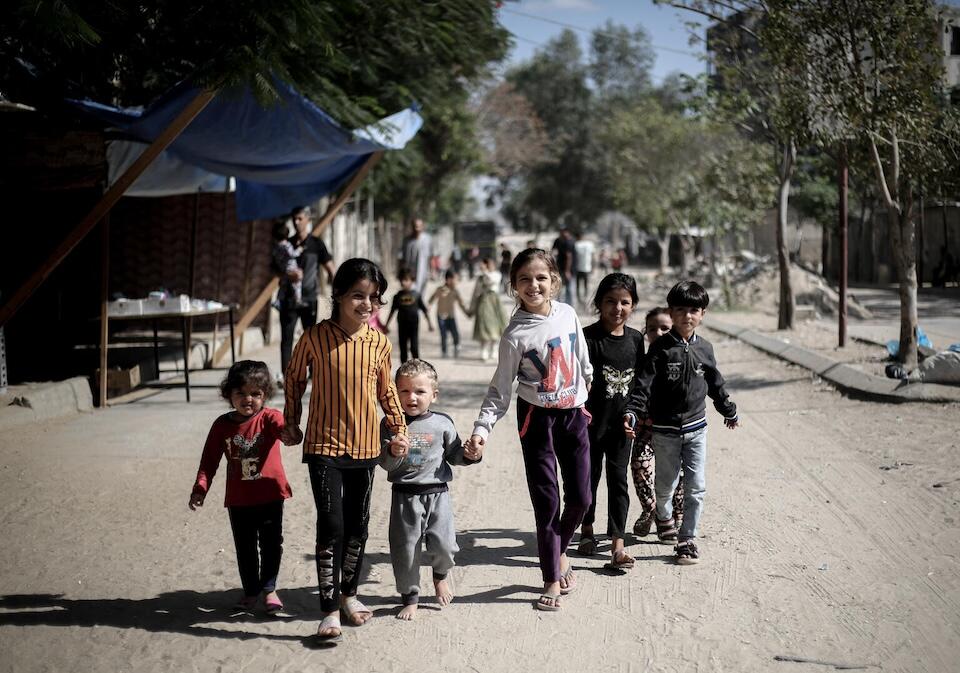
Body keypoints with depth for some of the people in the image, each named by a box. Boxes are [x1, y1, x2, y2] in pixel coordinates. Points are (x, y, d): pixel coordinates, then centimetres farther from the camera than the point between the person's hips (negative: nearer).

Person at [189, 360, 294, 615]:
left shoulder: (268, 418, -10)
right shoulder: (222, 425, -1)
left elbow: (281, 427, -33)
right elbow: (210, 460, 2)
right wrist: (200, 488, -9)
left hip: (270, 496, -2)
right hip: (238, 499, 2)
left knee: (271, 544, 6)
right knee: (245, 547, 12)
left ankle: (269, 589, 20)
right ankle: (251, 590, 26)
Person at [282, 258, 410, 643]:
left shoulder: (379, 343, -2)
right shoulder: (315, 337, -11)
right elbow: (294, 377, 5)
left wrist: (399, 427, 13)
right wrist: (291, 422, 9)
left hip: (365, 447, 4)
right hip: (325, 445, -4)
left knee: (358, 525, 13)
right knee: (331, 526, -10)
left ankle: (348, 593, 32)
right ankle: (330, 611, -5)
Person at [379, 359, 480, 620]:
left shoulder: (442, 423, 2)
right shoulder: (390, 425, -1)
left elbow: (453, 454, 13)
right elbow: (384, 463, -2)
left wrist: (469, 456, -7)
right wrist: (394, 454, -23)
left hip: (437, 493, 0)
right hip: (405, 495, 0)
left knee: (443, 545, -5)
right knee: (405, 549, 2)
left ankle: (440, 574, 29)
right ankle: (409, 596, 20)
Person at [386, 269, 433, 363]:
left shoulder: (416, 294, -1)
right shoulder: (398, 296, 4)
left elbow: (424, 310, 5)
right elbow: (392, 311, 12)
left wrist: (429, 323, 6)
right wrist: (386, 324, 13)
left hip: (414, 324, -2)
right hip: (402, 325, 2)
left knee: (414, 348, -7)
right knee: (403, 349, 7)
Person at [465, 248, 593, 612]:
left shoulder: (568, 313, -3)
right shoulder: (515, 334, -13)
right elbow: (500, 389, -10)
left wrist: (587, 376, 30)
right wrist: (482, 428, -20)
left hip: (574, 412, 4)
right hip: (537, 417, -4)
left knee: (580, 497, 6)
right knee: (547, 501, -2)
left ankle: (560, 551, 35)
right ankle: (552, 579, 11)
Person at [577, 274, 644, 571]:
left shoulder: (635, 338, 3)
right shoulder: (589, 337, -12)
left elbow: (638, 381, 11)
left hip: (622, 423, 3)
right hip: (592, 422, -3)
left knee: (618, 480, 2)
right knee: (589, 476, 13)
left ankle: (618, 545, 1)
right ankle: (587, 531, 34)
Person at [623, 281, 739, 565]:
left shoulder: (704, 348, 2)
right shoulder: (661, 348, -10)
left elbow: (715, 383, 17)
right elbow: (644, 383, -16)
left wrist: (729, 411, 27)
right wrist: (632, 413, -29)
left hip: (696, 427, 3)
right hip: (665, 430, -2)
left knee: (696, 487, -3)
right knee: (666, 484, 13)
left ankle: (687, 539, 6)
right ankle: (664, 516, 43)